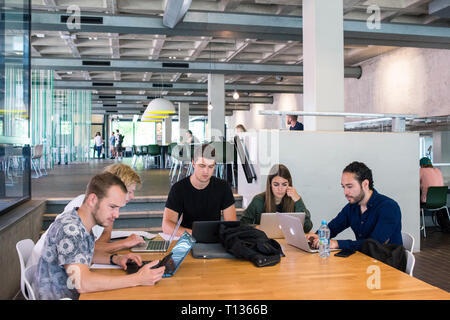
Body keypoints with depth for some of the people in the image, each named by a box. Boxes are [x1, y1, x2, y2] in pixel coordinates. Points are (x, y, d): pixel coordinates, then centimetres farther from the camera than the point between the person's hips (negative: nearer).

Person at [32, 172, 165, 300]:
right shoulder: (69, 229, -24)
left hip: (75, 294, 8)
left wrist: (115, 259, 0)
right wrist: (138, 279, -33)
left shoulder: (84, 225, 1)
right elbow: (82, 283, -33)